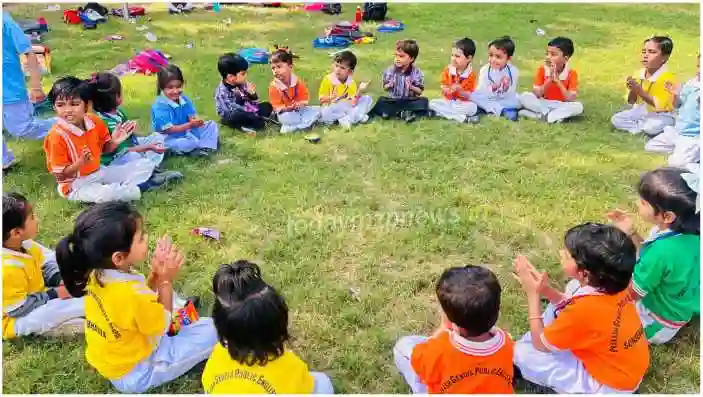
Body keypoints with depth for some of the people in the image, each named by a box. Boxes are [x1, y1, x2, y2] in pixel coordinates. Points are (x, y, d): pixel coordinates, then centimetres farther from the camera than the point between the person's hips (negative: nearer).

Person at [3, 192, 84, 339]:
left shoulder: (23, 245, -7)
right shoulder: (7, 269, -35)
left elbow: (46, 262, 7)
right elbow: (18, 308, -28)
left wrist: (60, 279, -10)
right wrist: (53, 295, -21)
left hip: (36, 298, 10)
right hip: (16, 320, -10)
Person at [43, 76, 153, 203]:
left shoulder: (95, 121, -5)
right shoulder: (57, 135, -20)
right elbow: (59, 175, -17)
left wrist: (114, 142, -11)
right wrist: (81, 163, -34)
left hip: (99, 172, 6)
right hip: (76, 184, -6)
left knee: (145, 166, 1)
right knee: (102, 195, -40)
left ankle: (120, 189, -14)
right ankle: (127, 191, -9)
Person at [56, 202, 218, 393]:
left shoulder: (98, 273, -13)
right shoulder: (133, 294, -38)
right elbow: (162, 328, -17)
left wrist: (156, 272, -14)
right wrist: (166, 280, -16)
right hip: (134, 374, -8)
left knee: (164, 294, 18)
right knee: (212, 330, -11)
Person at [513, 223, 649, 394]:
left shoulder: (584, 310, -37)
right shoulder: (611, 283, -15)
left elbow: (540, 344, -18)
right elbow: (569, 304, 5)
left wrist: (532, 293, -16)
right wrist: (544, 289, -10)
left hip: (610, 384, -8)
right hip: (624, 363, 8)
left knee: (524, 353, -14)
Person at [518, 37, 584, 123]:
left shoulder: (571, 73, -10)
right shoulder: (542, 69, -6)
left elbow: (571, 99, -20)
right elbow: (536, 94, -11)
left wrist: (557, 81, -26)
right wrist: (549, 80, -26)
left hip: (561, 106, -1)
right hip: (544, 104, 2)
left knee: (578, 107, -31)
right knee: (524, 96, -23)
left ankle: (543, 115, -27)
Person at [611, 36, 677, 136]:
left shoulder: (667, 78, -17)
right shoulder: (639, 74, 1)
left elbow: (659, 105, -25)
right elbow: (631, 102, 5)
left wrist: (640, 91, -29)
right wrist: (633, 90, -17)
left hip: (660, 115, -6)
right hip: (641, 111, 6)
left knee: (652, 127, -37)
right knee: (616, 120, -13)